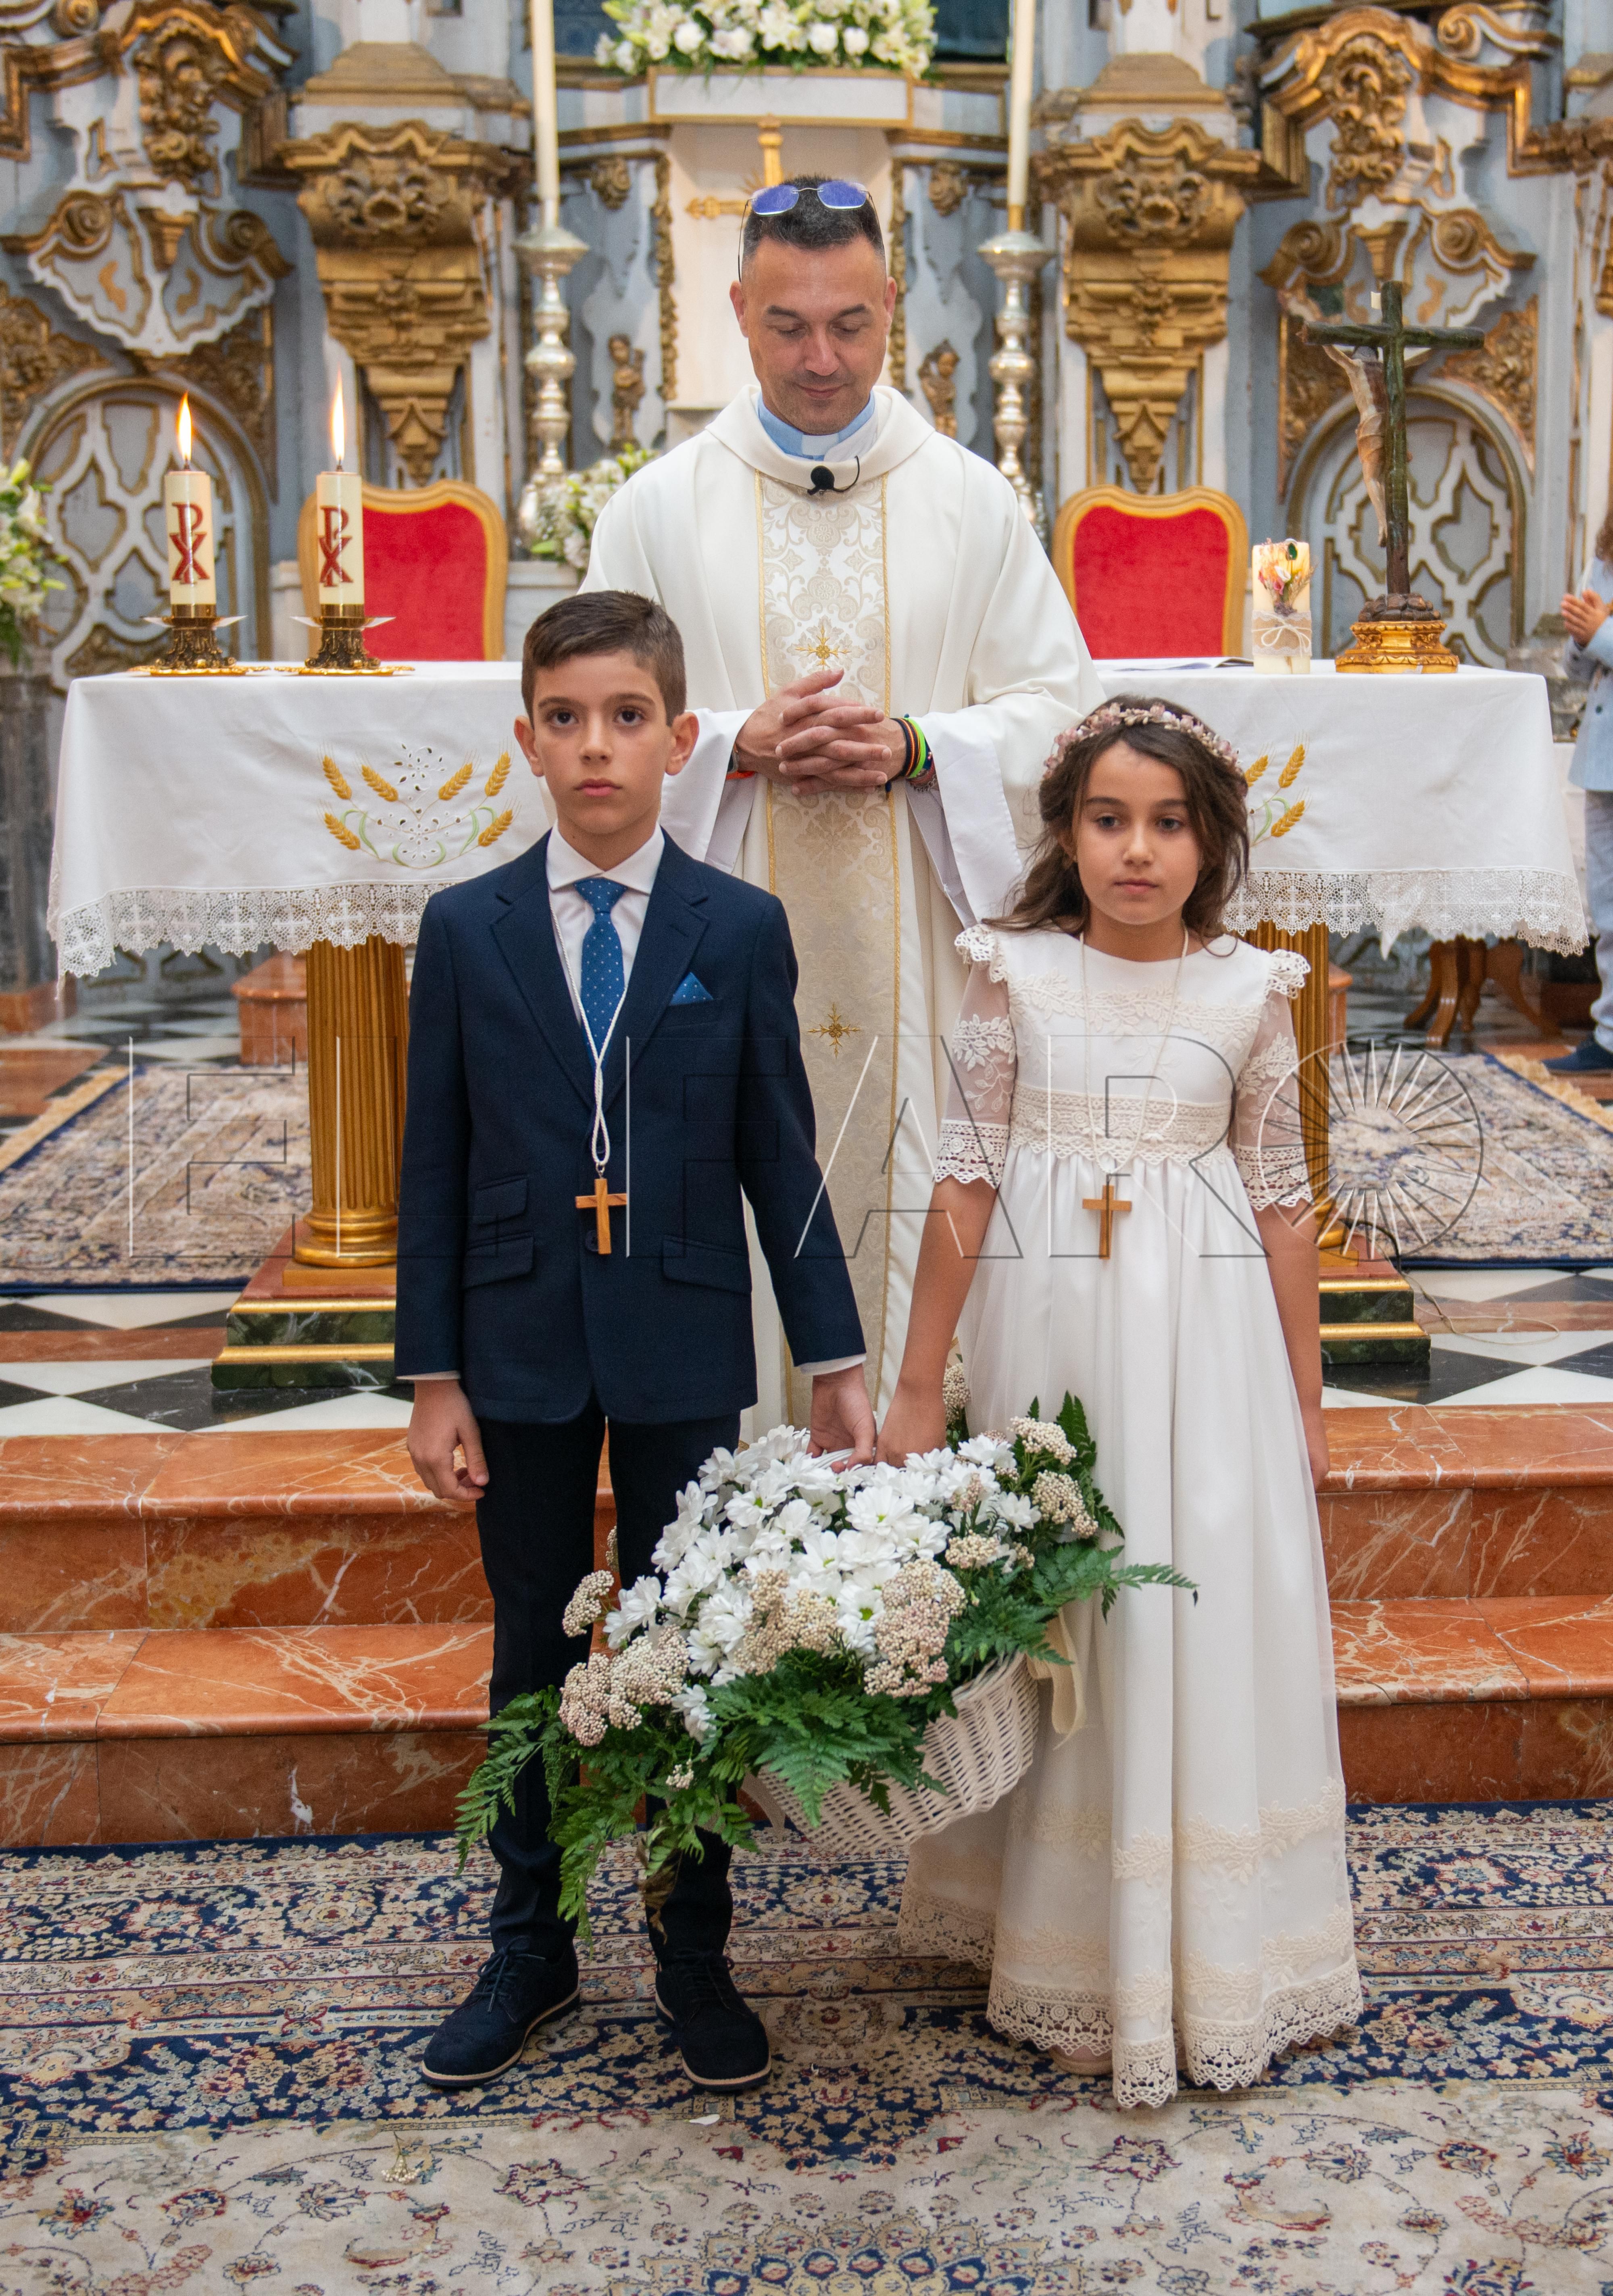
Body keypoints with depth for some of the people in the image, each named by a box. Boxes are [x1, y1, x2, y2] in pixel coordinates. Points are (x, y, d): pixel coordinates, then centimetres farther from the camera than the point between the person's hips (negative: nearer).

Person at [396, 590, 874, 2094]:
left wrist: (836, 1365, -1)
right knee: (534, 1651, 13)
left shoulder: (741, 929, -2)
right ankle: (530, 1948, 29)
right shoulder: (465, 930, -1)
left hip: (686, 1352, -1)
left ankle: (693, 1954, 26)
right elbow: (434, 1169, 0)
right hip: (519, 1350, 1)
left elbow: (781, 1160, 0)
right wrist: (434, 1380, -2)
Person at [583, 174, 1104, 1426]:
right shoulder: (659, 509, 6)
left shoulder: (974, 501, 7)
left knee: (915, 1218, 2)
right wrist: (740, 745, -13)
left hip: (918, 946, 1)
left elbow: (1060, 707, 6)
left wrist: (915, 749, -11)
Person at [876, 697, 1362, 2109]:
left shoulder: (1249, 991, 1)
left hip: (1205, 1332, 1)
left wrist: (1306, 1398, 7)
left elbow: (1281, 1202, 6)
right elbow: (966, 1184, -2)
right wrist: (919, 1387, -2)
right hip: (1046, 1327, 0)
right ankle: (1075, 1967, 23)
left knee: (1208, 1624, 4)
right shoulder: (1015, 976, -2)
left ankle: (1215, 1961, 23)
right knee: (1055, 1628, 7)